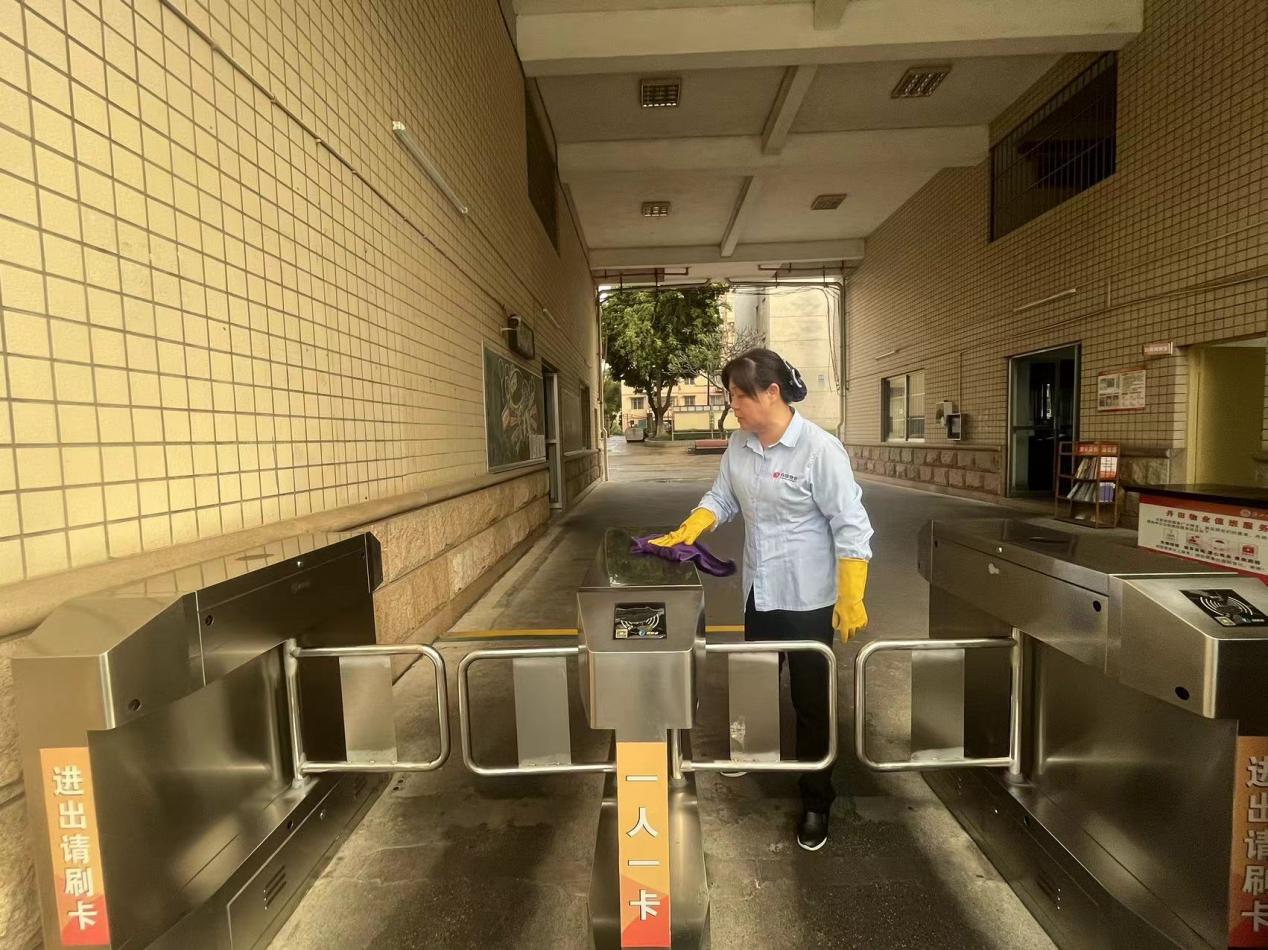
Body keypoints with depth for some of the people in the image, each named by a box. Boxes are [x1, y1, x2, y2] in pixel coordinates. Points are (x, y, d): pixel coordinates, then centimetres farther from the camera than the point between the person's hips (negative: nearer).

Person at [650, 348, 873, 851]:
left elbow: (851, 527, -16)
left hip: (807, 597, -6)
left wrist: (851, 599, -18)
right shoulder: (739, 445, 0)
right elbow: (721, 497, 11)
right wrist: (686, 533, -4)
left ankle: (816, 803, 28)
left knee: (810, 700, 8)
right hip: (759, 590, 6)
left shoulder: (820, 448, -19)